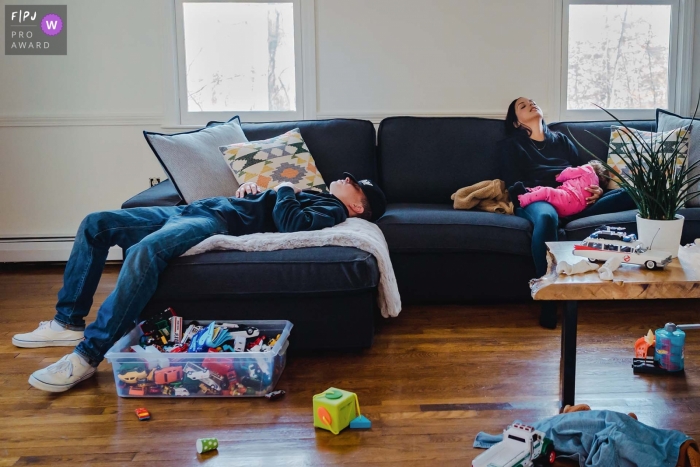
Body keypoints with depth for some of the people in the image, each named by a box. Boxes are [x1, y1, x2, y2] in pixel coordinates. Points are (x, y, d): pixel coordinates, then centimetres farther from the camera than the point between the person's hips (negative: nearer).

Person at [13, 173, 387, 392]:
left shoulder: (331, 210, 1)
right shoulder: (310, 194, 30)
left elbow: (291, 223, -20)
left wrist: (284, 190, -3)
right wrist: (251, 187, 17)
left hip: (221, 222, -11)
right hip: (194, 209, 11)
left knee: (144, 252, -39)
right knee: (96, 224, 4)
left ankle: (88, 355, -34)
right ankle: (69, 322, 4)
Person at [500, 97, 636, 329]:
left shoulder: (561, 139, 34)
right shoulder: (511, 145, 21)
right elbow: (515, 186, 5)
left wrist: (597, 189, -2)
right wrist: (551, 190, -11)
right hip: (538, 200, -4)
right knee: (546, 217, -44)